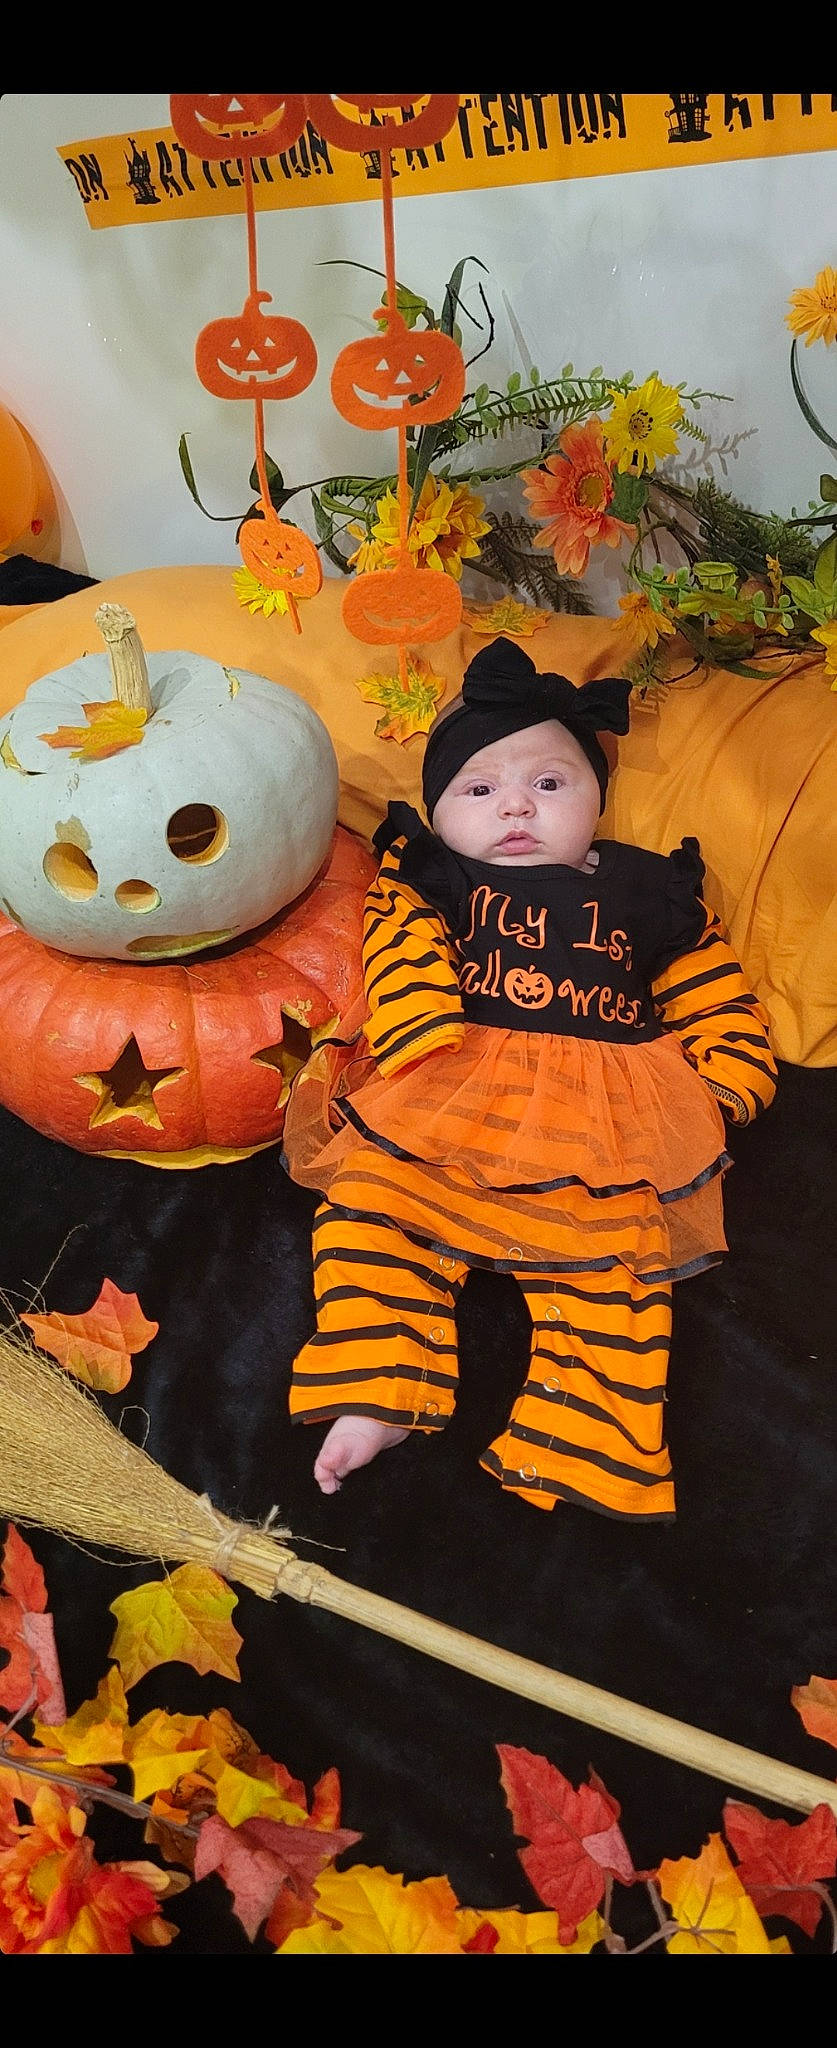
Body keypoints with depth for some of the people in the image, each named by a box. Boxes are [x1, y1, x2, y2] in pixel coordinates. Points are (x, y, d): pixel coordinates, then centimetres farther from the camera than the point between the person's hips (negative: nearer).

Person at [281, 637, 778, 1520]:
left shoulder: (647, 893, 20)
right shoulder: (426, 880, 17)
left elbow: (716, 1004, 20)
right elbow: (404, 974, 0)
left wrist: (724, 1087, 2)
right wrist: (434, 1065, -17)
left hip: (598, 1129, 0)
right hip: (441, 1108, 0)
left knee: (614, 1267, -19)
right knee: (366, 1199, -21)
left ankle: (582, 1447, -20)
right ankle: (373, 1400, -17)